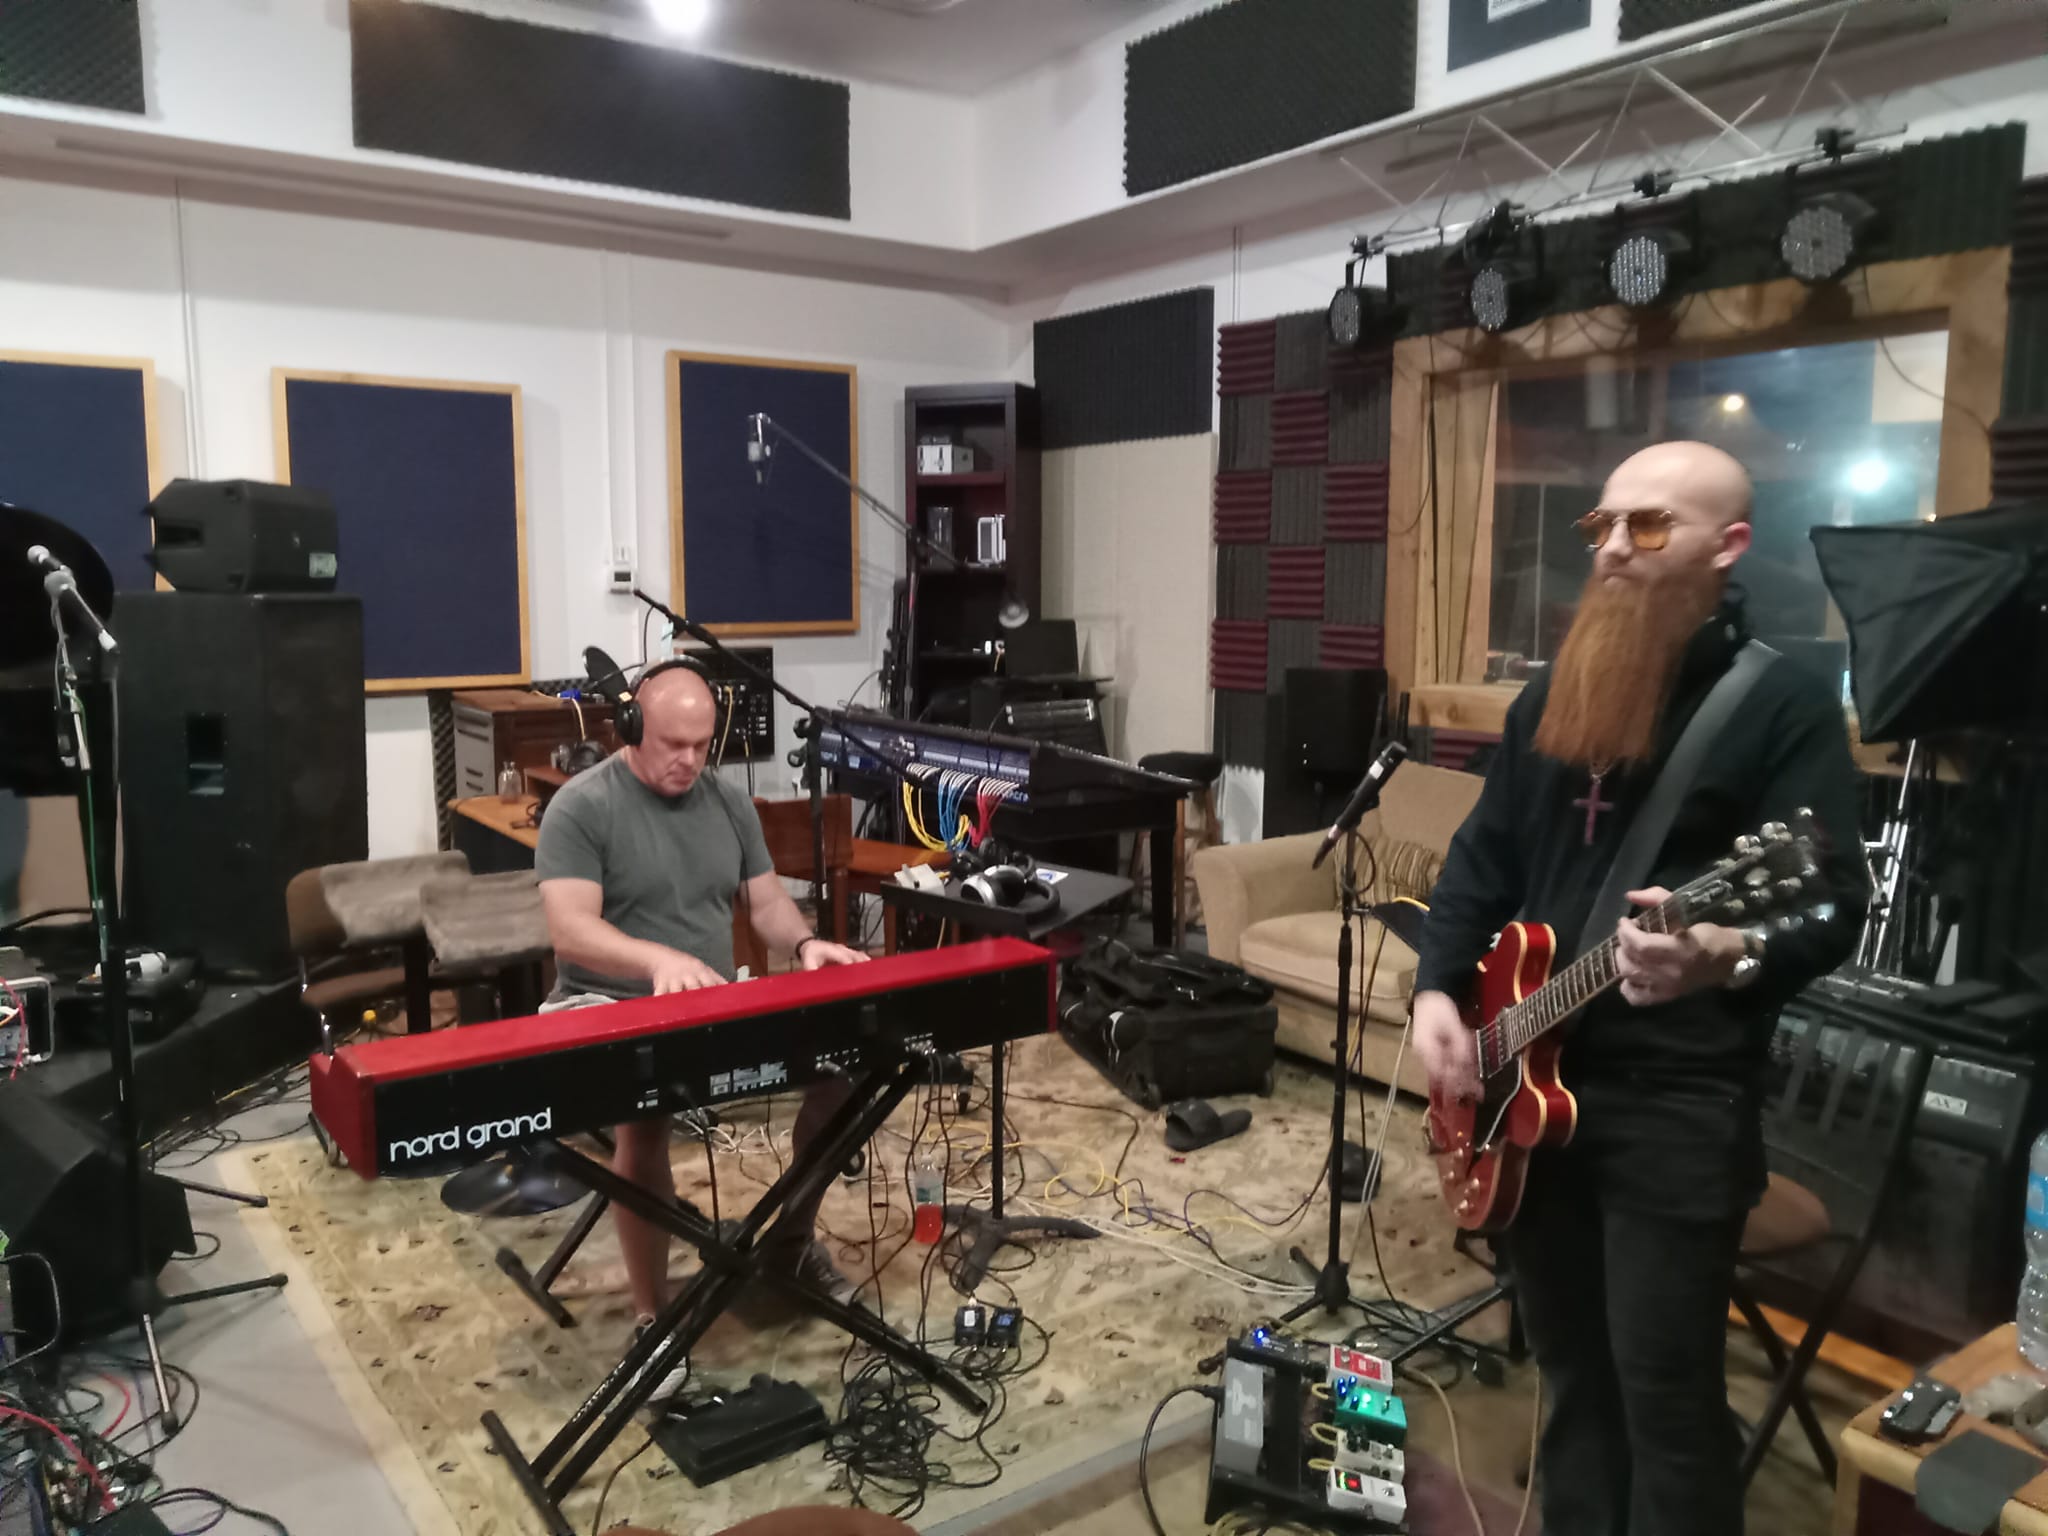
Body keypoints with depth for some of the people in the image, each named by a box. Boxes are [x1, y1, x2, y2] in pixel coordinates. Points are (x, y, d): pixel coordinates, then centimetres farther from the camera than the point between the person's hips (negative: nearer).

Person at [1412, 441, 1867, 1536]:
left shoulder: (1785, 702, -8)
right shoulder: (1551, 695, 10)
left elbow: (1834, 902, -15)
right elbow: (1484, 858, 15)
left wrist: (1729, 956, -36)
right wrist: (1438, 988, 1)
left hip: (1679, 1099, -6)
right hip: (1528, 1081, 6)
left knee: (1664, 1389, 3)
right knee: (1569, 1360, 20)